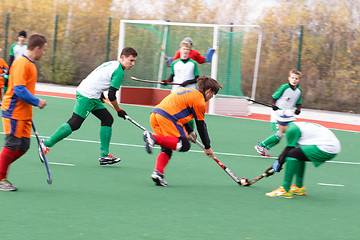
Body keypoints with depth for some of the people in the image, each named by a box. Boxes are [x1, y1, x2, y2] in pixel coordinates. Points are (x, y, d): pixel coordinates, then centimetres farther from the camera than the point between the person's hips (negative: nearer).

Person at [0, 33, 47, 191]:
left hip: (24, 114, 9)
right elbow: (19, 89, -22)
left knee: (23, 146, 6)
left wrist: (31, 107, 19)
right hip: (14, 112, -9)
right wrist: (36, 102, -17)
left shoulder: (30, 64, 15)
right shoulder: (21, 63, -15)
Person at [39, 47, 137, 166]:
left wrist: (100, 95, 30)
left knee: (108, 119, 9)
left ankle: (104, 155, 9)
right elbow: (111, 96, -15)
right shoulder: (119, 72, -13)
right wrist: (119, 111, -3)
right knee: (74, 123, -10)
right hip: (87, 96, -11)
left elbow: (97, 79, 25)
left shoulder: (112, 64, 16)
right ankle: (46, 144, -3)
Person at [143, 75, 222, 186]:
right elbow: (201, 126, 7)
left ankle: (158, 172, -4)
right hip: (167, 118, -9)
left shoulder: (187, 91, 28)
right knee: (185, 145, -9)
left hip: (154, 115, 9)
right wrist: (207, 147, 16)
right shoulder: (199, 100, 3)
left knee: (167, 149, 16)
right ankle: (153, 138, -23)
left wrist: (190, 131, 34)